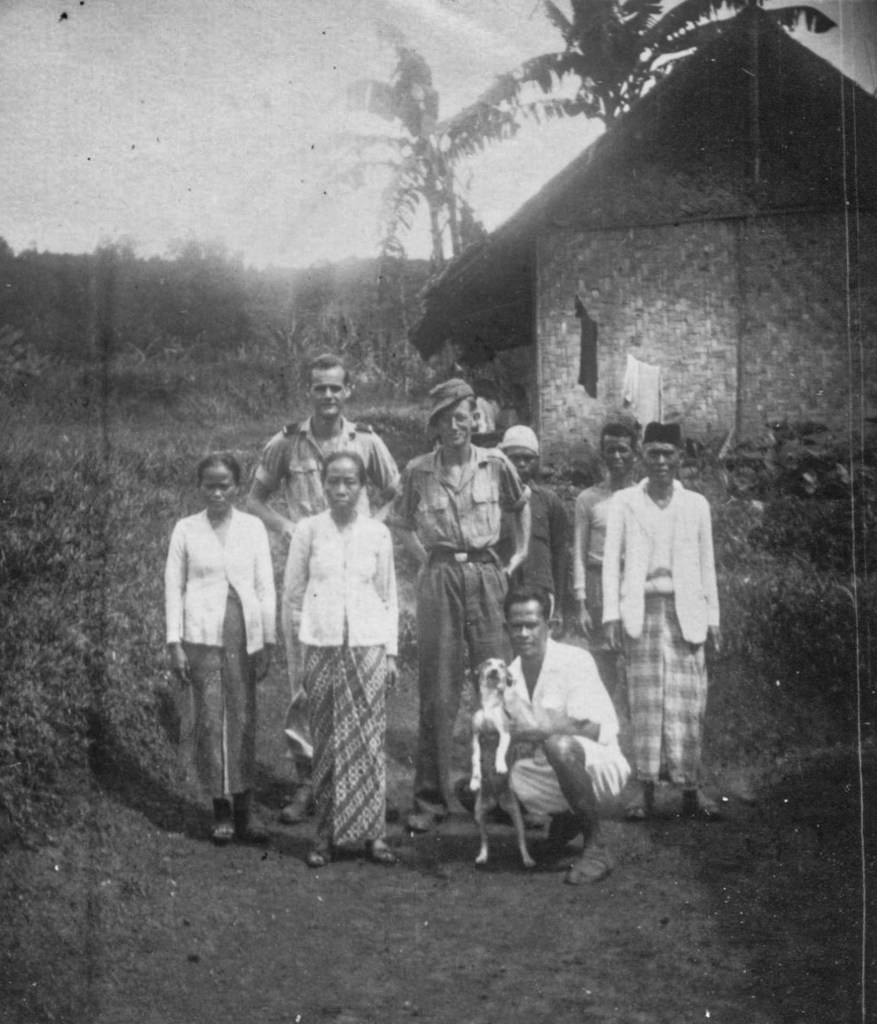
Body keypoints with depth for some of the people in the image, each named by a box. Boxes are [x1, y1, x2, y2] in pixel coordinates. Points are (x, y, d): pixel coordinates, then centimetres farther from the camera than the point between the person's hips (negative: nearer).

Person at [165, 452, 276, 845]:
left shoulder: (252, 527, 5)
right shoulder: (186, 530, 3)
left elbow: (265, 587, 7)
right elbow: (173, 587, 4)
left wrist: (267, 642, 4)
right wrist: (174, 643, -2)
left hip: (245, 636, 1)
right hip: (203, 636, -1)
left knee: (244, 720, 1)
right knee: (209, 721, -2)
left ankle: (244, 810, 7)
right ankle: (221, 812, 7)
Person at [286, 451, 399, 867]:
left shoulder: (377, 533, 6)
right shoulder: (308, 530, 3)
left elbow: (388, 597, 11)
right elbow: (295, 595, 7)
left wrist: (391, 652, 7)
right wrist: (302, 650, 3)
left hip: (368, 645, 1)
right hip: (322, 645, 0)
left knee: (368, 739, -2)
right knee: (326, 742, 0)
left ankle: (373, 832, 5)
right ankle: (326, 833, 7)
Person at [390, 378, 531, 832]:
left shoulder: (495, 464, 4)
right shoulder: (418, 471, 3)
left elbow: (520, 504, 22)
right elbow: (402, 523, 18)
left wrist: (521, 552, 17)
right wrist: (425, 558, 8)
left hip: (486, 574, 1)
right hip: (439, 578, 0)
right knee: (437, 689, 0)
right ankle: (431, 797, 7)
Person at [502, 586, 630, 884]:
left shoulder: (573, 661, -15)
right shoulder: (511, 676, 4)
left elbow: (591, 727, -24)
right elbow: (516, 736, 7)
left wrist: (534, 733, -25)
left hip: (599, 767, -7)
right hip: (543, 776, 7)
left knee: (559, 746, -38)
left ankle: (595, 850, -23)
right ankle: (565, 818, 17)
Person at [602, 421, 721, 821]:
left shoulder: (696, 504, 10)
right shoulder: (624, 502, 6)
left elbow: (706, 564, 12)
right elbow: (611, 559, 3)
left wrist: (712, 615, 7)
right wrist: (611, 615, -4)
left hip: (685, 612, 1)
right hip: (642, 610, -1)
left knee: (686, 700, -1)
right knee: (645, 698, -2)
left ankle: (690, 788, 5)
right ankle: (644, 787, 1)